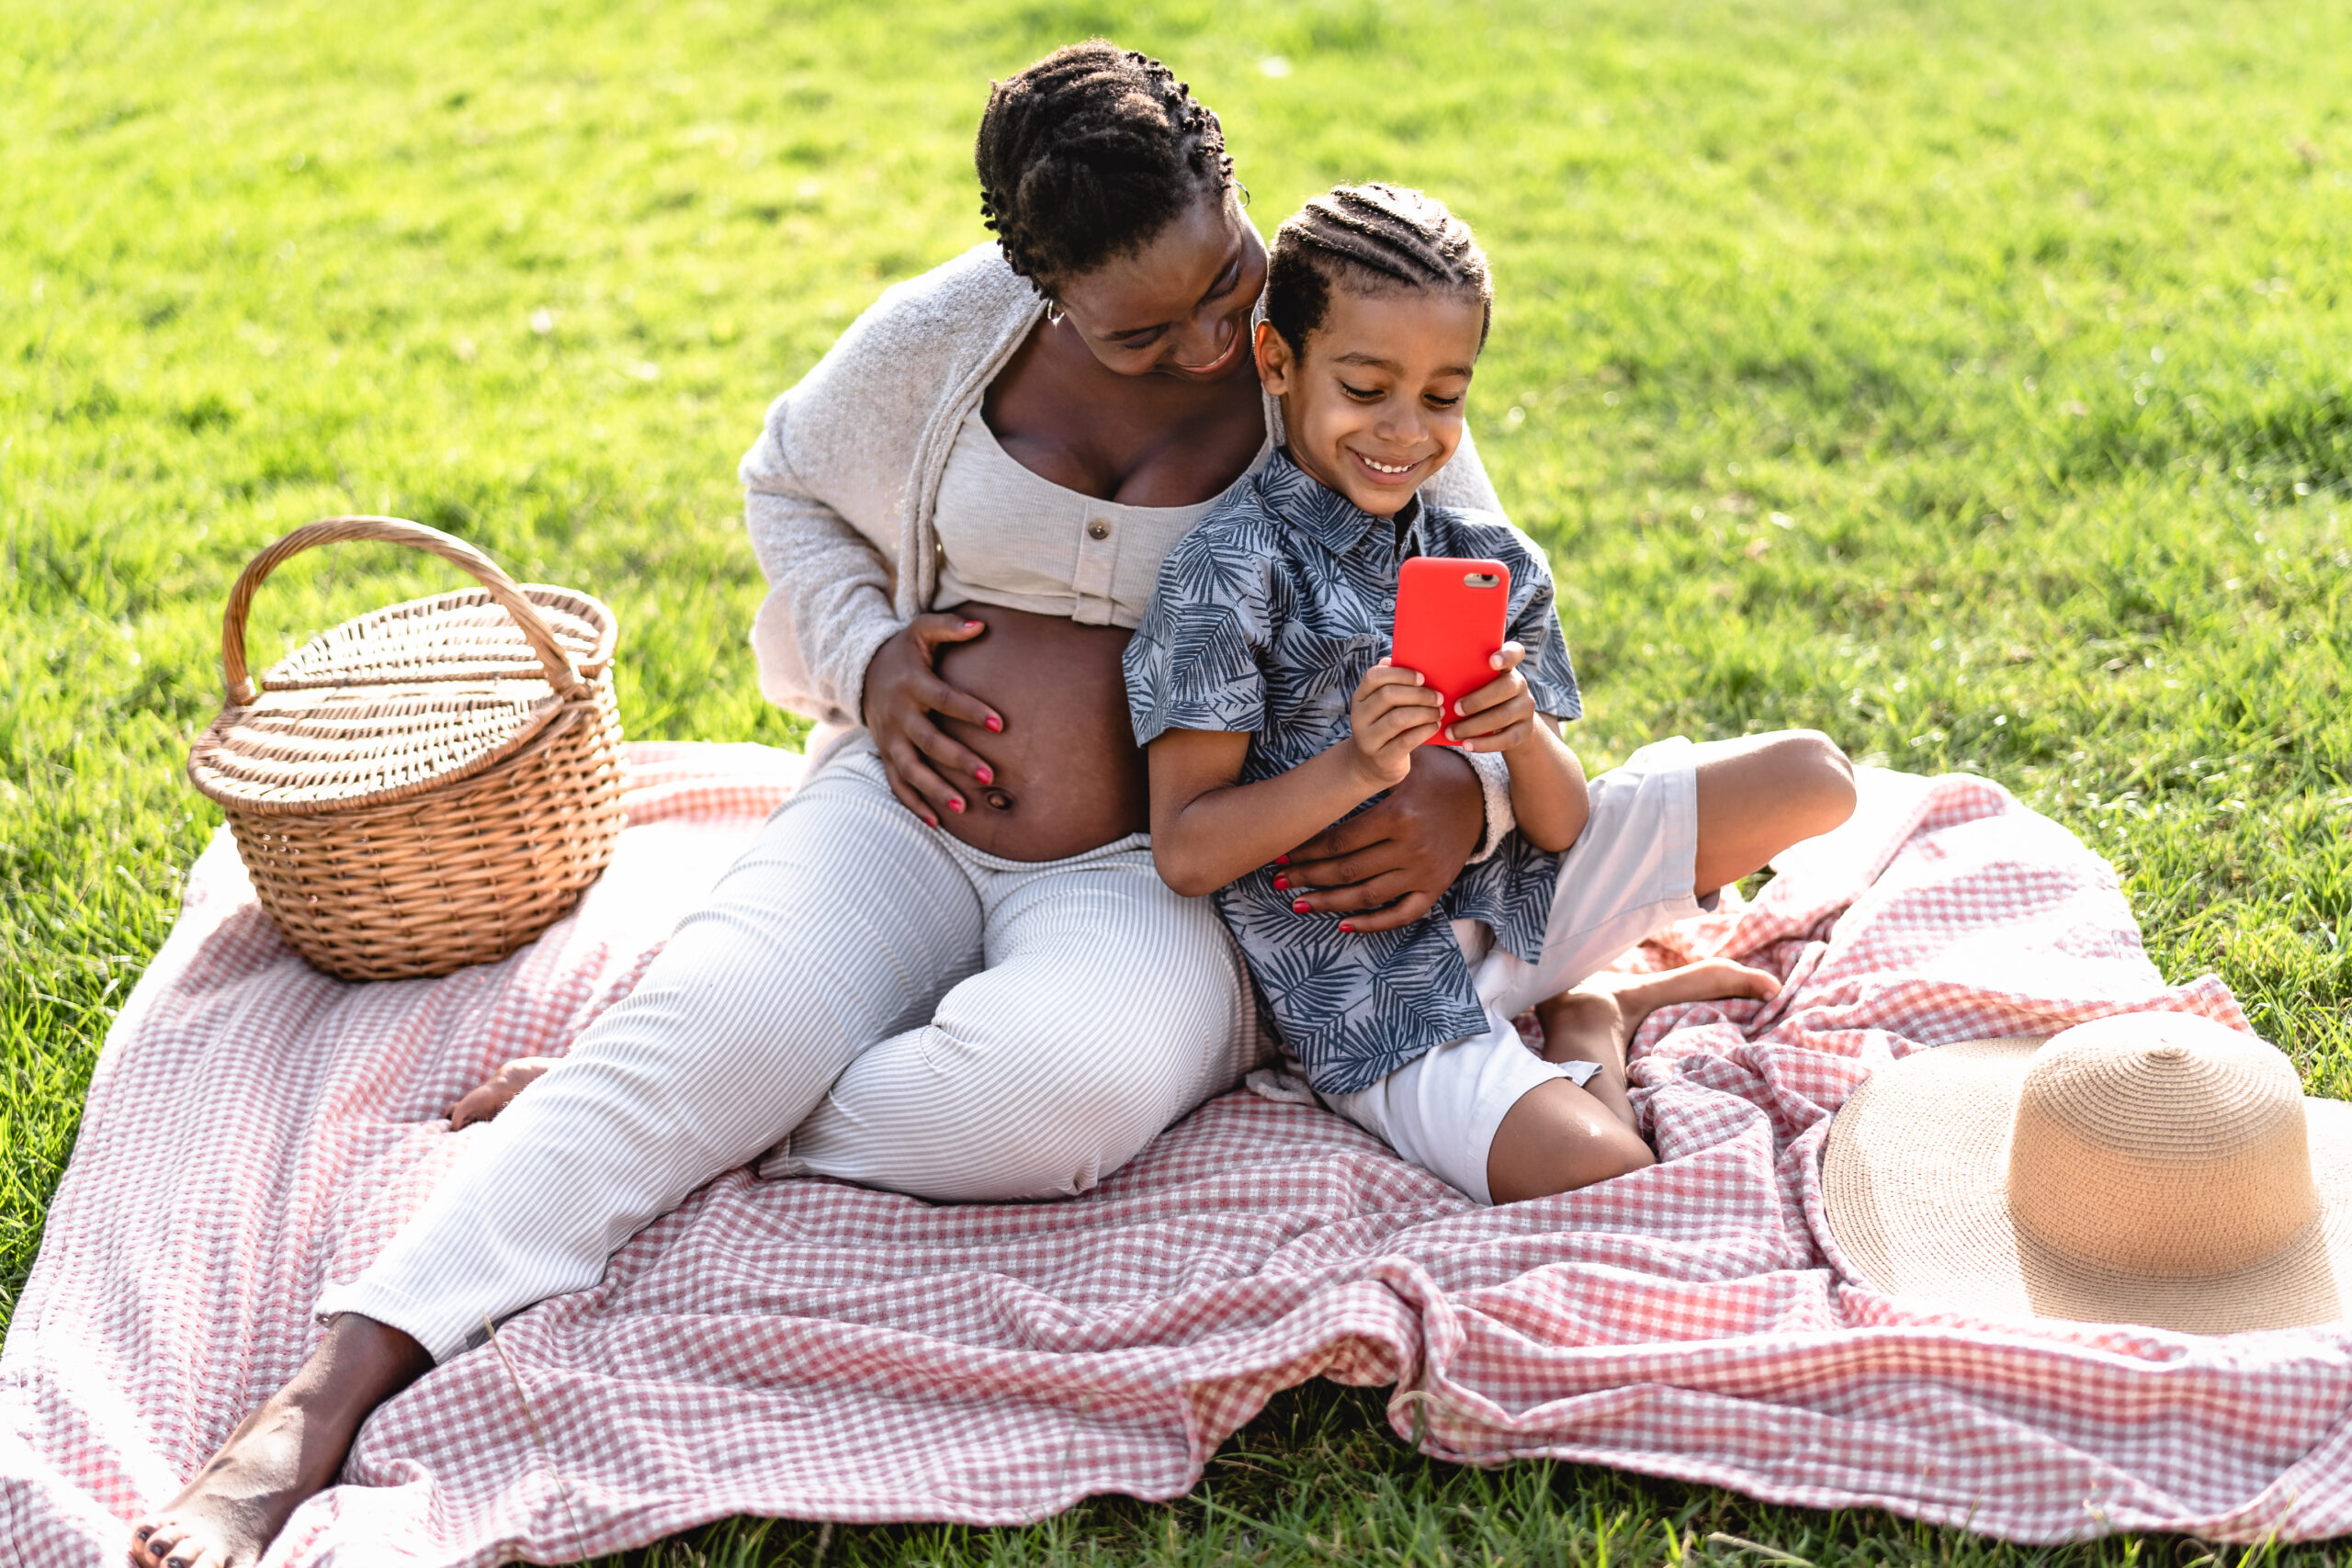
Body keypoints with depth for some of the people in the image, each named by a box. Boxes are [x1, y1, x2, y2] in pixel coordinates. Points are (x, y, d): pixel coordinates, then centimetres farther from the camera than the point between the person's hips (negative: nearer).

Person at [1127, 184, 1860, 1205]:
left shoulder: (1490, 564, 4)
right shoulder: (1232, 571, -12)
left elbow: (1561, 828, 2)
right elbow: (1185, 852, -15)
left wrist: (1529, 741, -20)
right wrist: (1356, 767, -27)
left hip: (1509, 897, 7)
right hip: (1373, 987, -6)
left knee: (1814, 777, 4)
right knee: (1603, 1180, -30)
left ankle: (1586, 1017, 14)